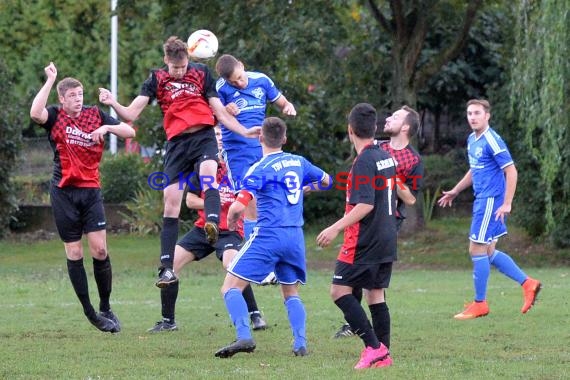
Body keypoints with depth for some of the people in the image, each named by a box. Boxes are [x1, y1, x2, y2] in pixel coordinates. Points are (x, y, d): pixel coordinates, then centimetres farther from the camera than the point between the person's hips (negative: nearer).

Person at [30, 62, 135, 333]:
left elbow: (129, 132, 7)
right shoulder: (55, 117, 0)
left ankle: (105, 309, 6)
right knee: (74, 253, 1)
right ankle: (89, 312, 8)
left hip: (91, 191, 1)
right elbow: (35, 113, -23)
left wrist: (107, 128, -12)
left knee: (100, 250, -7)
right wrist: (50, 81, -20)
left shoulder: (95, 114, 8)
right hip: (63, 191, -1)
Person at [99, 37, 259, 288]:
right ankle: (167, 268, -3)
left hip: (204, 136, -1)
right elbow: (131, 114, 2)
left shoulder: (201, 73, 9)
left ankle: (213, 224, -58)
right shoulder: (157, 79, 9)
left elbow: (220, 112, 12)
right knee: (171, 203, -5)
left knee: (208, 174, -34)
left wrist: (245, 132, 1)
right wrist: (113, 103, -18)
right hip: (177, 143, 1)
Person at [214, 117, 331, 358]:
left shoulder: (260, 169, -7)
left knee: (231, 287, -3)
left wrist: (231, 220, 6)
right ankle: (300, 343, 2)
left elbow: (238, 207, -15)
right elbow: (325, 180, 30)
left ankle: (244, 337, -22)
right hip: (295, 236, 6)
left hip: (268, 234, -6)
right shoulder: (298, 162, 11)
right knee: (291, 293, 20)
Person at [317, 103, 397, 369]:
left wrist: (336, 228, -22)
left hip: (365, 241, -9)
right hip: (387, 239, 9)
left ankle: (373, 347, -15)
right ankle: (383, 355, 9)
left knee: (340, 290, -6)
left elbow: (365, 205, -22)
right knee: (375, 294, 12)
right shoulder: (386, 157, 11)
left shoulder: (364, 161, -16)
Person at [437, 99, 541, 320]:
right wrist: (455, 192, 28)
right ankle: (527, 283, 17)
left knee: (477, 251, -4)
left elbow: (511, 171, -18)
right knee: (488, 253, 12)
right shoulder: (472, 140, 12)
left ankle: (479, 304, 4)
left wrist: (507, 204, -21)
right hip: (482, 200, 9)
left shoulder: (492, 141, -16)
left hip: (491, 201, -9)